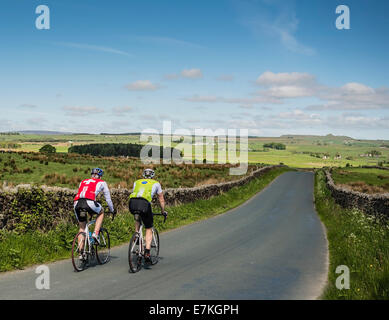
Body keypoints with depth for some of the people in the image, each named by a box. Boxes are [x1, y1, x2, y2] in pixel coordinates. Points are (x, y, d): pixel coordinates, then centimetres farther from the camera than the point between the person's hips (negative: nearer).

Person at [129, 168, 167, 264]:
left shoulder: (137, 182, 34)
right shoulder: (156, 183, 28)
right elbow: (161, 199, 35)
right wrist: (163, 211, 50)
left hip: (132, 203, 3)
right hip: (144, 203, -3)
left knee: (137, 217, 39)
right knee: (149, 229, 12)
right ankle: (147, 252, -2)